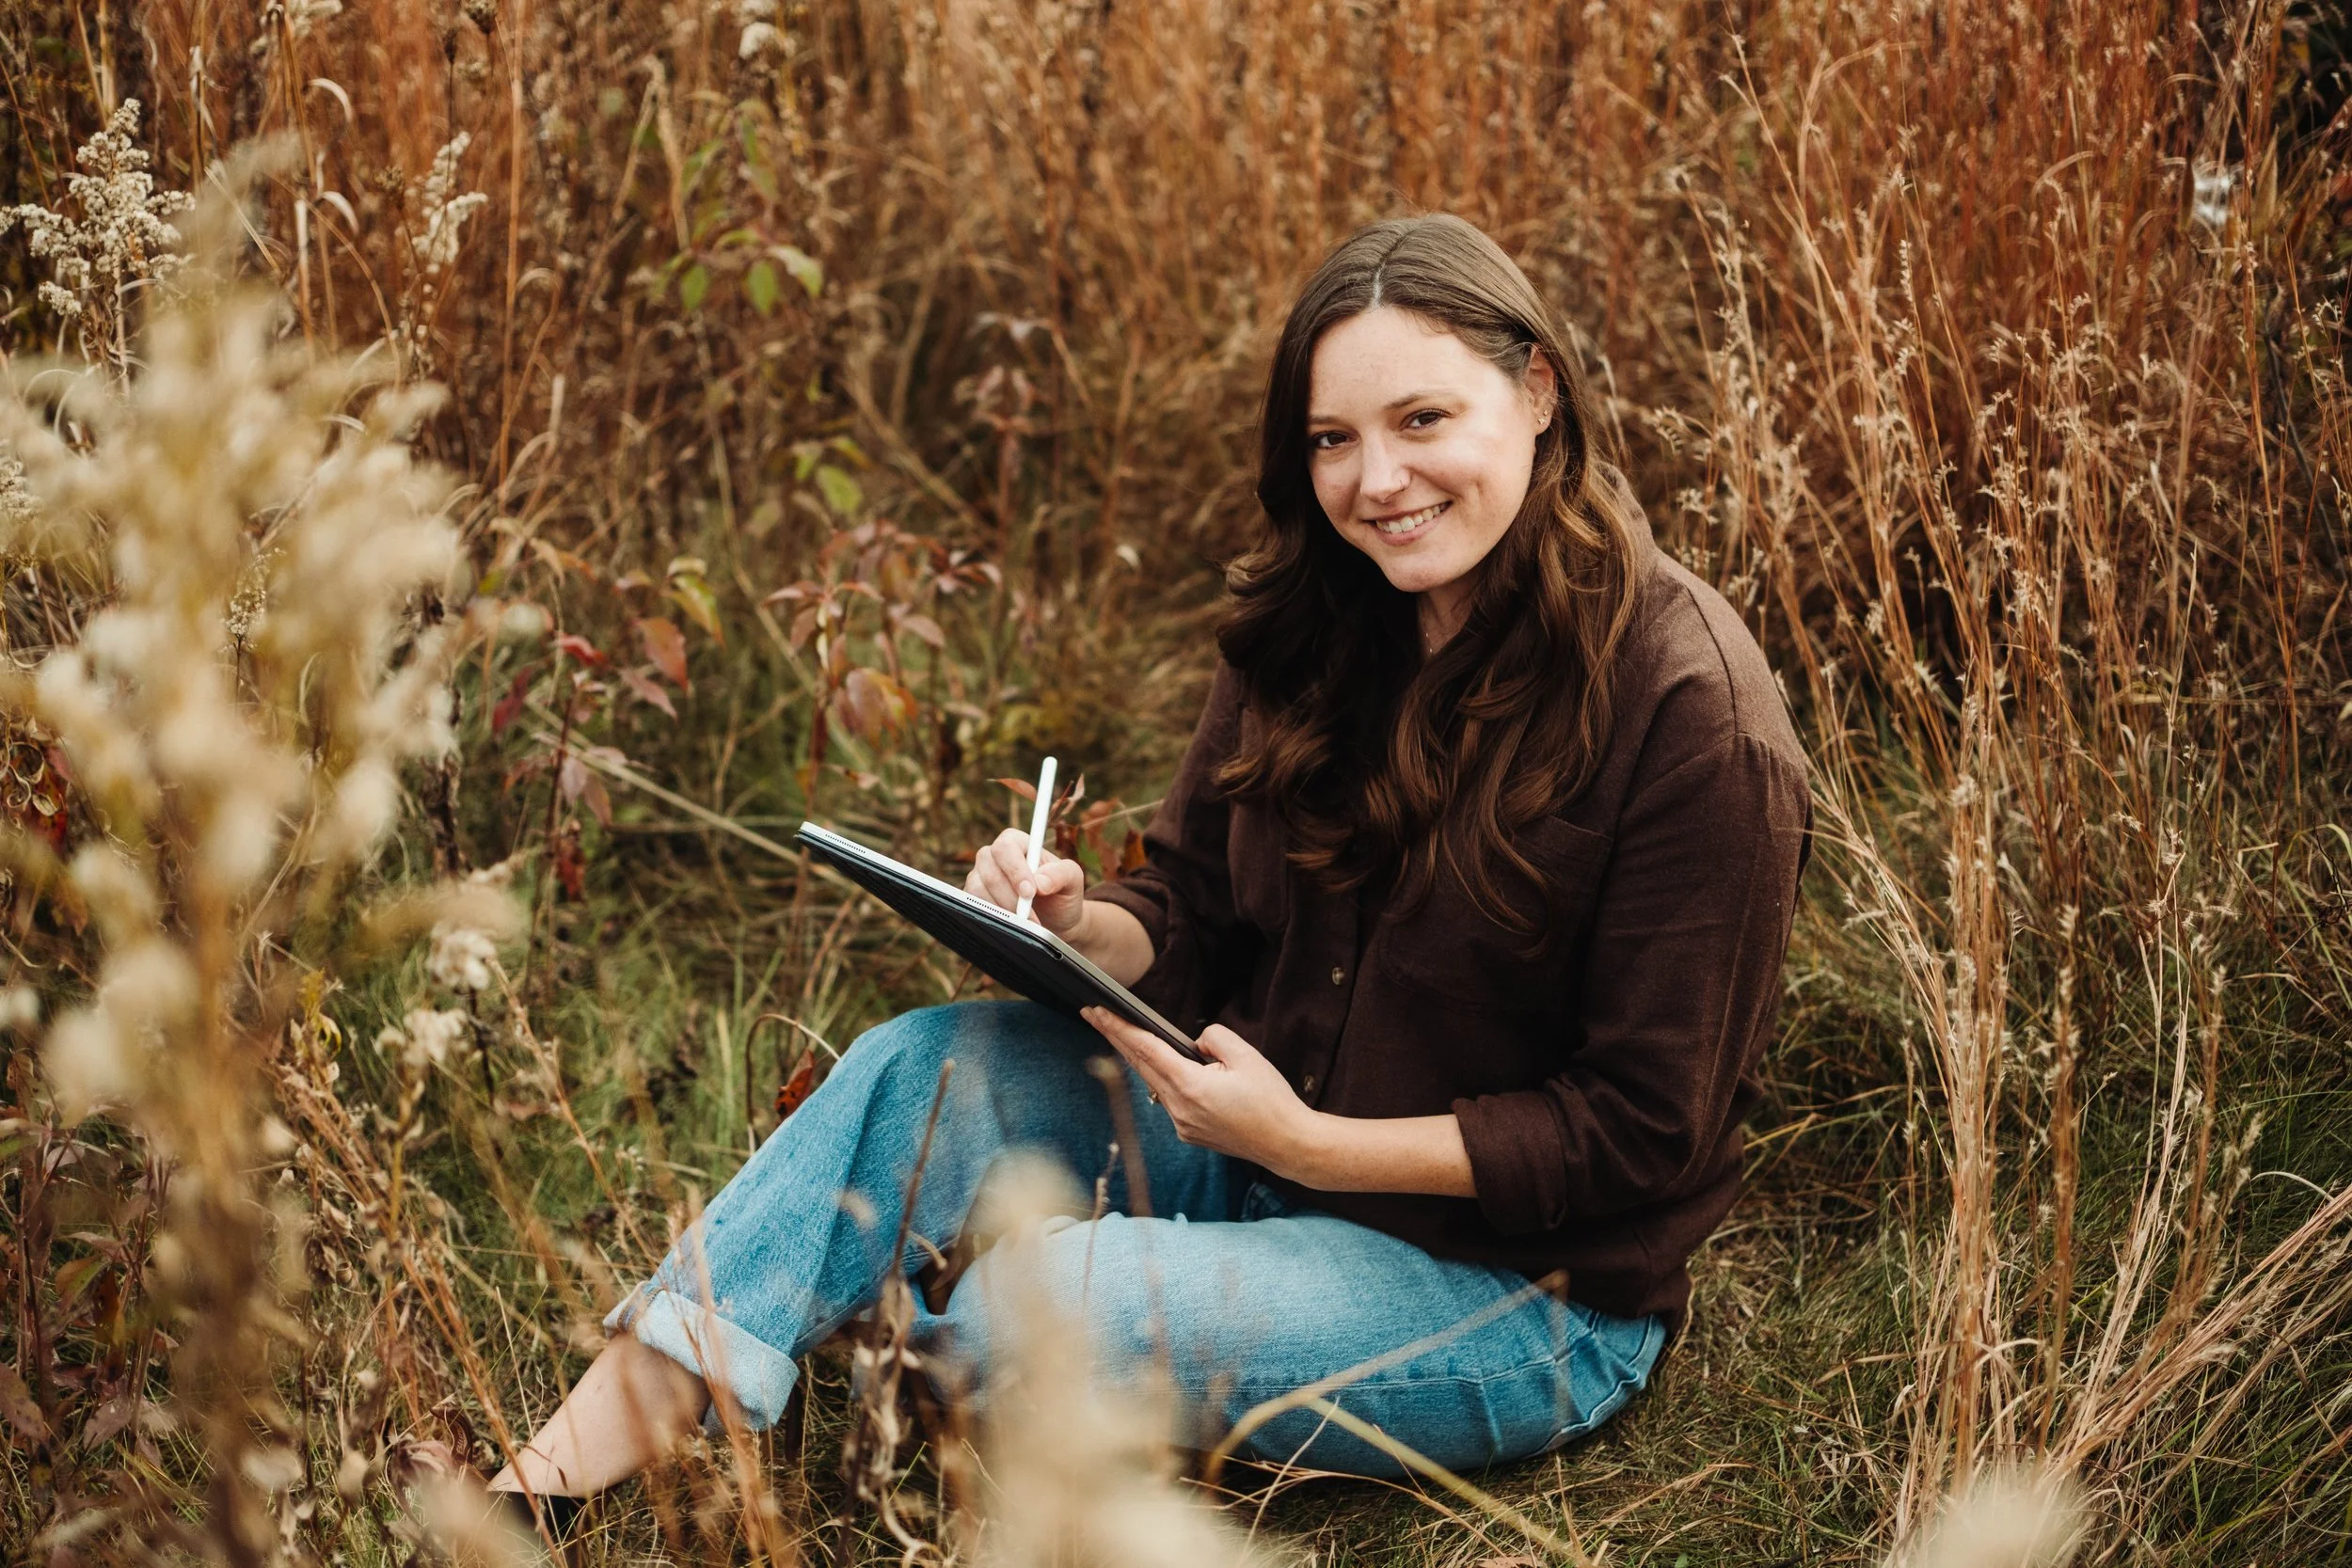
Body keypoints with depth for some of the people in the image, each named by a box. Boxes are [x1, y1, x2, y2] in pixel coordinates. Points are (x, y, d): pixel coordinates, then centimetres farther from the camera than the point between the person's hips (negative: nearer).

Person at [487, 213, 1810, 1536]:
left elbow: (1646, 1130, -18)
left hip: (1526, 1281, -6)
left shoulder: (1692, 708, -22)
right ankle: (648, 1394, -18)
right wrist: (1075, 925, -17)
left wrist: (1312, 1143, -23)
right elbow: (1192, 920, 7)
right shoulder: (1316, 625, -1)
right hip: (1263, 1131, 7)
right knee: (923, 1066, -15)